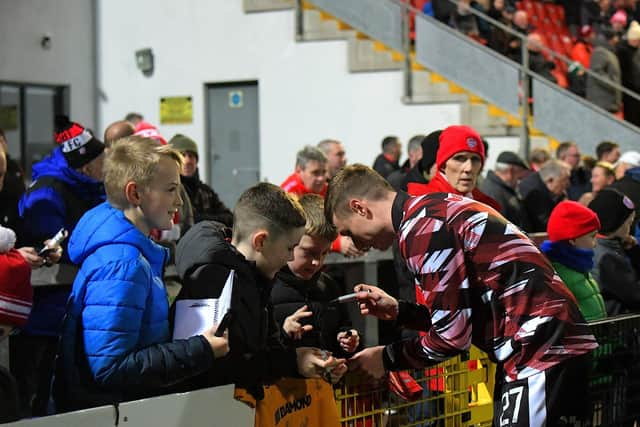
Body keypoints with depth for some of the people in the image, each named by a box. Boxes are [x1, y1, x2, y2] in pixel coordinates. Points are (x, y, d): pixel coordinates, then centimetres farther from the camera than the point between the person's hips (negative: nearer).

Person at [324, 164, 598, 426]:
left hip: (539, 351, -10)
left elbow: (452, 335, -14)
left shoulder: (421, 227, -14)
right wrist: (399, 312, 15)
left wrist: (388, 358, 0)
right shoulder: (436, 210, 15)